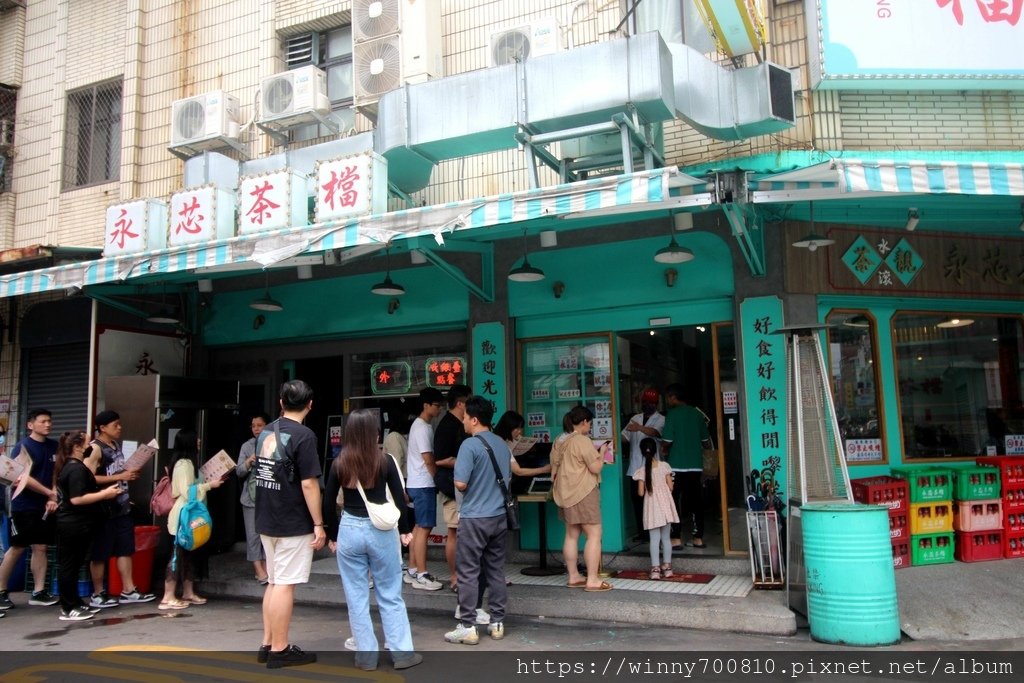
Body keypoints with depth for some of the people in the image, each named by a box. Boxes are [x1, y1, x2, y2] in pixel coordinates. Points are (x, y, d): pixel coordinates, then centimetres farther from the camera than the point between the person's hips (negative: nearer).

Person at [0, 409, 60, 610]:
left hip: (46, 506, 5)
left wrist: (53, 499, -5)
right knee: (17, 549, 0)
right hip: (24, 506, -5)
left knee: (40, 547, 6)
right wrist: (50, 493, -13)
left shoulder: (54, 446, 9)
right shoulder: (22, 447, -8)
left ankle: (39, 592, 9)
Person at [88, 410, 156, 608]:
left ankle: (128, 591, 17)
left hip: (122, 506, 8)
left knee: (125, 549, 10)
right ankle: (97, 595, 14)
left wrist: (130, 474, 5)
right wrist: (121, 476, -21)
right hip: (104, 508, -8)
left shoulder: (116, 445, 12)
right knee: (100, 553, 3)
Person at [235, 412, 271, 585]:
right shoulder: (246, 446, 4)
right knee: (253, 534, 1)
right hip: (250, 497, 1)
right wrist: (248, 463, -17)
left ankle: (265, 569, 16)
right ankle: (259, 570, 6)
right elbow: (239, 471, 1)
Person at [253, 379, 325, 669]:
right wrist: (319, 524, -13)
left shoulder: (266, 432, 8)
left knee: (274, 582, 16)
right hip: (293, 525, -8)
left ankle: (268, 645, 23)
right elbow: (308, 484, -19)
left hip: (266, 521, 8)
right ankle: (279, 650, 7)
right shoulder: (303, 435, -17)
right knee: (284, 586, -1)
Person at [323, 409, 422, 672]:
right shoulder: (385, 461, -6)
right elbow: (400, 499, -3)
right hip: (381, 531, -1)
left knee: (357, 598, 10)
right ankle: (402, 653, 15)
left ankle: (366, 656, 17)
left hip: (349, 531, 1)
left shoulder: (339, 464, -2)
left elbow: (328, 504, 2)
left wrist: (332, 535, 14)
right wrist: (405, 530, 10)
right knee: (390, 596, 10)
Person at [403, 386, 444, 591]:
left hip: (419, 484, 10)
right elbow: (428, 460, -18)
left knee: (418, 528, 13)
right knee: (424, 529, -7)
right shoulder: (422, 427, -16)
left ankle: (412, 571, 20)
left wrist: (435, 480, 15)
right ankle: (421, 576, -3)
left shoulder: (421, 425, 15)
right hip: (423, 484, -10)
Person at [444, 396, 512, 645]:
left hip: (474, 517, -7)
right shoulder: (501, 444, 9)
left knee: (468, 573, 1)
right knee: (496, 570, 12)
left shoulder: (470, 445, -15)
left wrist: (471, 489, 1)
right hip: (499, 515, 7)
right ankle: (497, 623, 18)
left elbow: (460, 483, -19)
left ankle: (467, 627, 4)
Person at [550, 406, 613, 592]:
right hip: (583, 493, -9)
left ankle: (573, 577, 18)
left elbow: (554, 469, 14)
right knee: (594, 535, -3)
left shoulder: (559, 442, 9)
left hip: (565, 493, 9)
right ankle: (592, 580, -4)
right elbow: (596, 468, -14)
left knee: (572, 535, 13)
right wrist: (602, 452, 0)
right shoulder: (583, 441, -16)